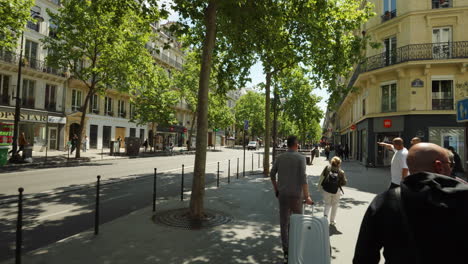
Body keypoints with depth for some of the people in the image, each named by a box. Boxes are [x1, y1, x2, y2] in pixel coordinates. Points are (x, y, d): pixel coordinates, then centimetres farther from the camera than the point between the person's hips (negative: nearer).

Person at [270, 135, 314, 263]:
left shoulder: (280, 157, 4)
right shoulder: (301, 158, -8)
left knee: (284, 222, 7)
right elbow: (303, 178, -14)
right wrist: (307, 196, -11)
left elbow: (272, 174, 9)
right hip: (296, 194, -2)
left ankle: (286, 251, 7)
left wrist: (276, 189, 21)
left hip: (282, 194, 3)